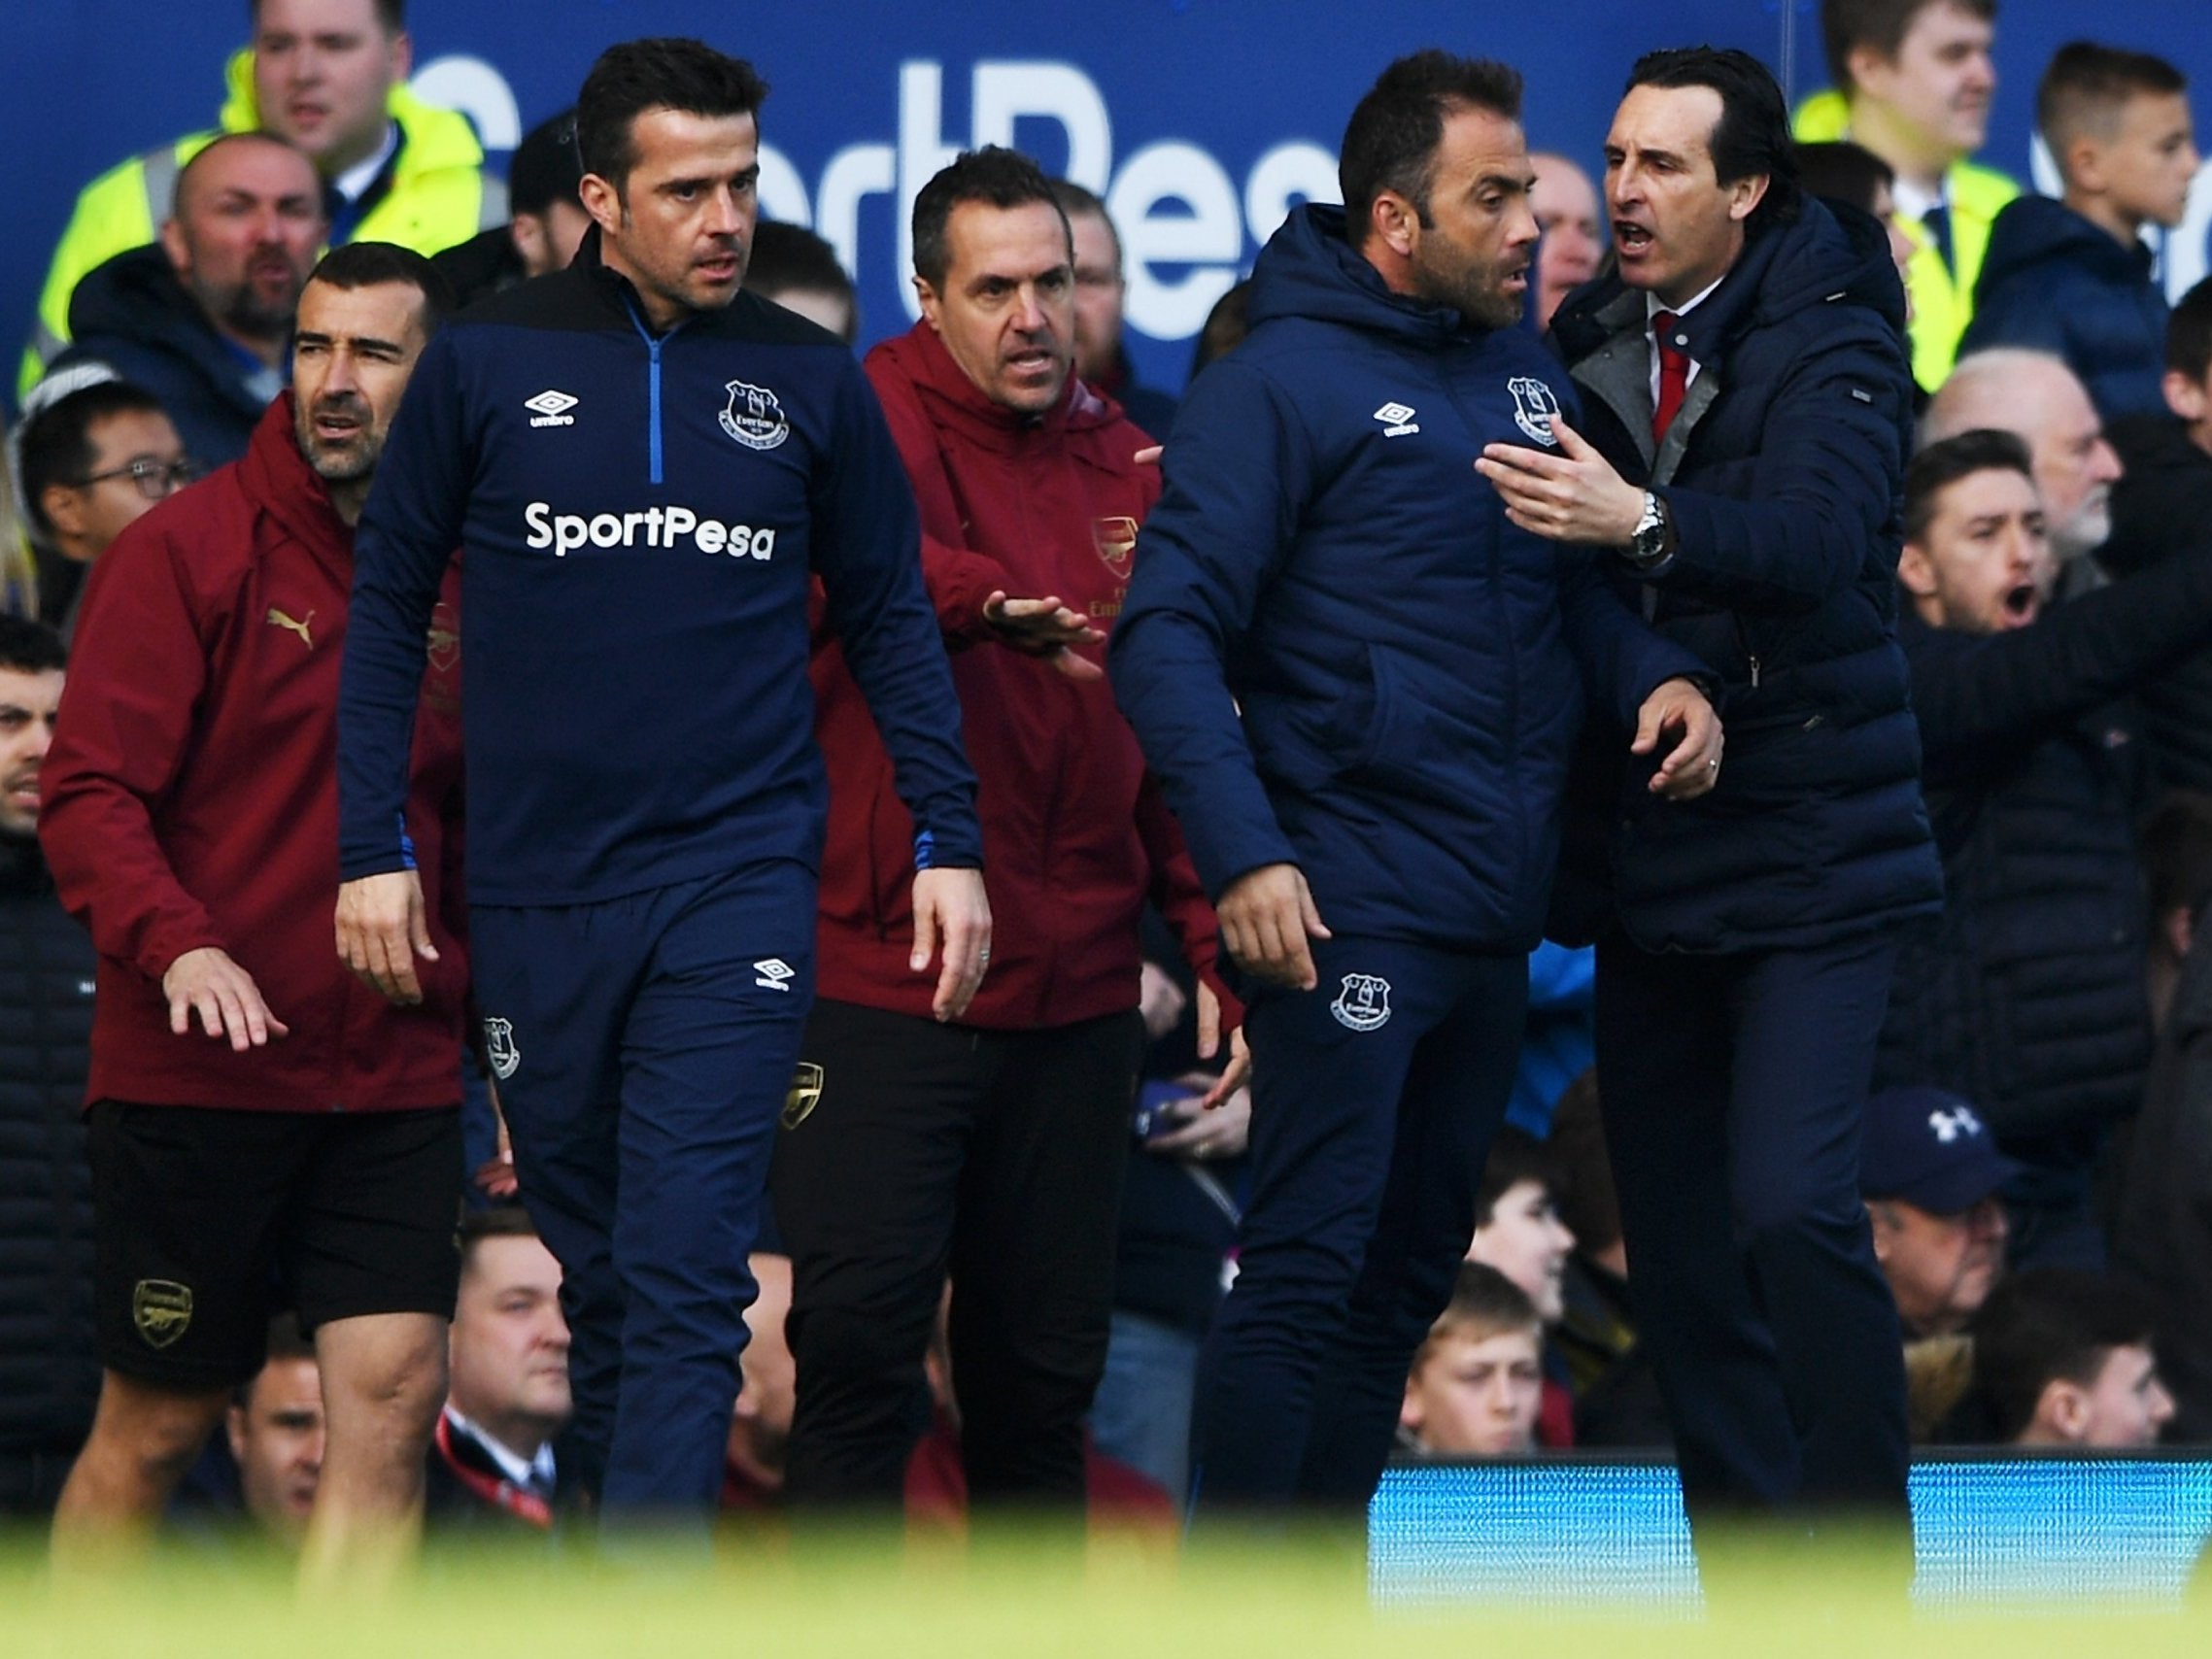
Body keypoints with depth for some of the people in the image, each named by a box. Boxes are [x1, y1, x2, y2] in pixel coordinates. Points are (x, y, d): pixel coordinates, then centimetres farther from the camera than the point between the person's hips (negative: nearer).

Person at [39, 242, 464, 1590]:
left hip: (396, 1078, 4)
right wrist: (179, 944, -28)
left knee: (395, 1393, -9)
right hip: (194, 1075, -4)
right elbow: (90, 794, -11)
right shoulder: (188, 553, -4)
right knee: (159, 1424, 4)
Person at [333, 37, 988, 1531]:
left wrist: (949, 842, 3)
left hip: (738, 887, -1)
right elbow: (389, 606, 7)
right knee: (599, 1277, 10)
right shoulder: (489, 365, 2)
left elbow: (891, 621, 11)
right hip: (538, 894, 1)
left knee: (687, 1280, -11)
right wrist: (375, 847, 2)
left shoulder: (809, 380, 4)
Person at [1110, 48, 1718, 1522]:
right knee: (1309, 1267, -12)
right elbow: (1168, 632, -13)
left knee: (1409, 1272, 14)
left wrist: (1656, 675, -2)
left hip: (1495, 923, 8)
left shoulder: (1528, 378, 14)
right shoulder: (1283, 381, -8)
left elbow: (1584, 585, 21)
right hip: (1349, 901, -8)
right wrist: (1243, 852, -23)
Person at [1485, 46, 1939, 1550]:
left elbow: (1823, 531, -27)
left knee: (1791, 1213, -19)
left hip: (1807, 860, -6)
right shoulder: (1588, 346, 8)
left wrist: (1642, 520, -42)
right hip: (1648, 876, 6)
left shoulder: (1829, 340, -8)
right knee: (1679, 1259, 8)